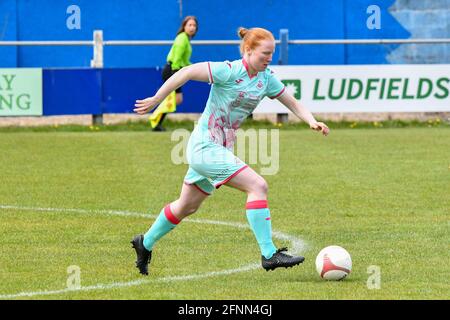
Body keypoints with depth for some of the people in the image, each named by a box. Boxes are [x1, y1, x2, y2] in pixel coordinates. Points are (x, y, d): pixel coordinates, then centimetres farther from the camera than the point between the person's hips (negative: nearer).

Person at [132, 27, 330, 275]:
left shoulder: (266, 79, 4)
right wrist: (156, 99, -14)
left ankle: (145, 244, 41)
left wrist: (312, 121, -9)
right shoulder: (229, 71, -18)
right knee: (257, 186, -20)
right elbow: (186, 72, -16)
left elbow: (293, 103, 9)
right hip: (206, 146, -9)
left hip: (221, 149, 9)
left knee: (186, 206, 22)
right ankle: (269, 255, -20)